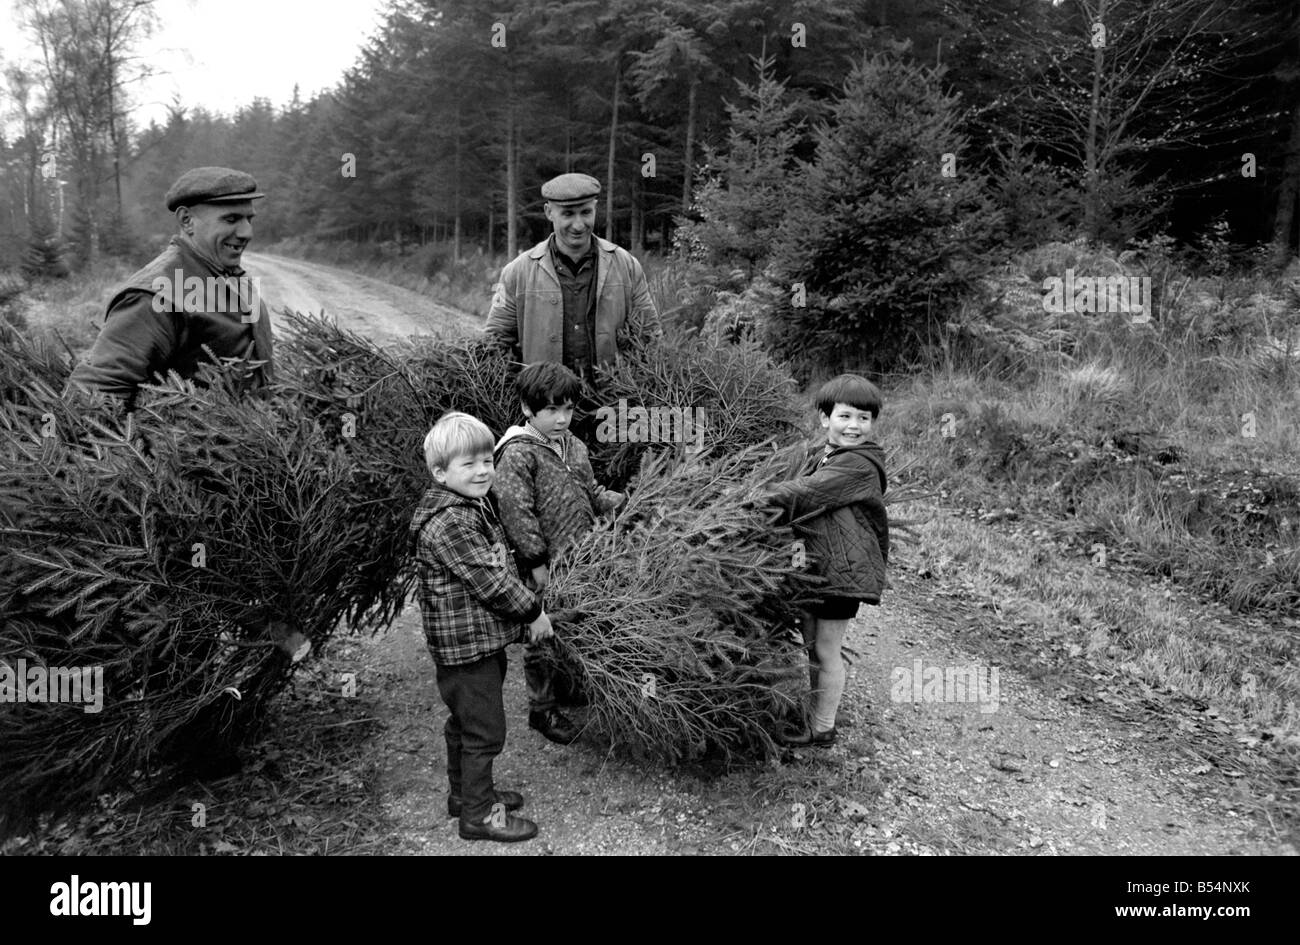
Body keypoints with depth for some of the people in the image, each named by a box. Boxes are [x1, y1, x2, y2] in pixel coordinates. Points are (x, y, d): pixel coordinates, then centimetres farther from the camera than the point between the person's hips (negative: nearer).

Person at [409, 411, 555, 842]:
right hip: (466, 641, -10)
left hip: (482, 637, 10)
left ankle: (465, 792, 39)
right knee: (484, 729, 1)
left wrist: (526, 604, 12)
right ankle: (479, 813, 15)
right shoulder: (448, 523, -25)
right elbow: (489, 579, -25)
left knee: (465, 722, 23)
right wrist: (533, 610, -13)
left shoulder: (475, 504, 9)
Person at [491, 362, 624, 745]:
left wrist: (625, 502, 0)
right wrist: (539, 564, -19)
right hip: (548, 571, -7)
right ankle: (542, 710, 24)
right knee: (544, 639, 7)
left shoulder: (573, 445, 9)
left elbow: (591, 493, 17)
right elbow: (516, 512, -19)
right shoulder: (517, 455, -16)